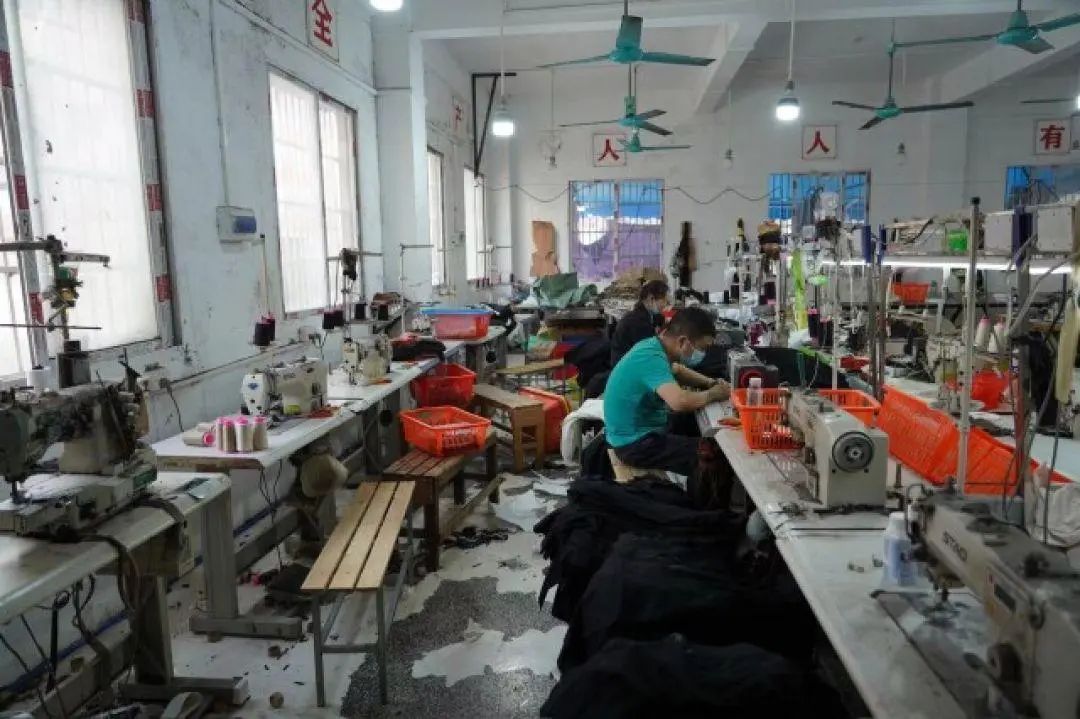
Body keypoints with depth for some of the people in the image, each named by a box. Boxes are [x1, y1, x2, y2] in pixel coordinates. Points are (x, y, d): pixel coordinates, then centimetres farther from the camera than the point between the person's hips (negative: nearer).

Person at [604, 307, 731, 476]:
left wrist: (711, 383, 6)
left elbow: (678, 370, 23)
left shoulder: (653, 345, 2)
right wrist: (712, 394, -20)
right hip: (636, 444, -10)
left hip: (639, 430, 10)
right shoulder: (652, 358, -26)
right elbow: (680, 402, -40)